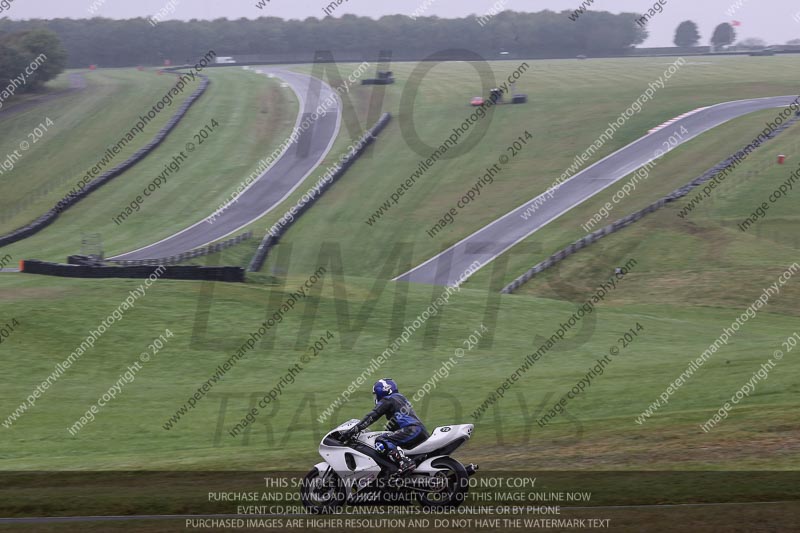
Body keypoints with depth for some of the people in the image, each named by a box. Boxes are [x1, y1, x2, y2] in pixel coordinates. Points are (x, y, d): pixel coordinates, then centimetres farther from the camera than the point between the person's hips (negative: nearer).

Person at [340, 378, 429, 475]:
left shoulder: (387, 400, 2)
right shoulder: (401, 398, 30)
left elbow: (372, 416, -7)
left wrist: (353, 430, -9)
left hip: (412, 430, -10)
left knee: (381, 442, -21)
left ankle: (404, 463, -38)